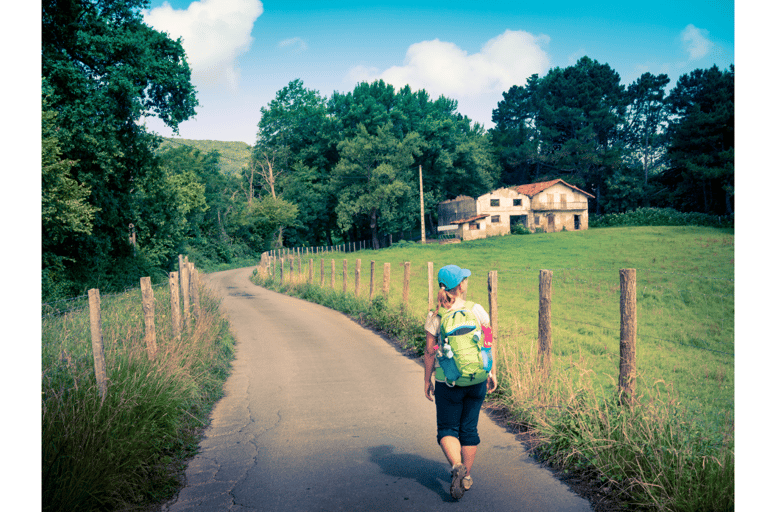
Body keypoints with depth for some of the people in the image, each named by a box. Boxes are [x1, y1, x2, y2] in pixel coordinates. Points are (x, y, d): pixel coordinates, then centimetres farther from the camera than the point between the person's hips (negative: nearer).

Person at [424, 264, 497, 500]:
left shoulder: (435, 317, -10)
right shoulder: (477, 310, -6)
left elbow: (430, 352, -6)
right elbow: (490, 343, -2)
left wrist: (427, 380, 5)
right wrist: (492, 372, 9)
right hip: (477, 379, 2)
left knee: (447, 429, 12)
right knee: (469, 428, 17)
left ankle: (457, 466, -13)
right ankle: (467, 476, 26)